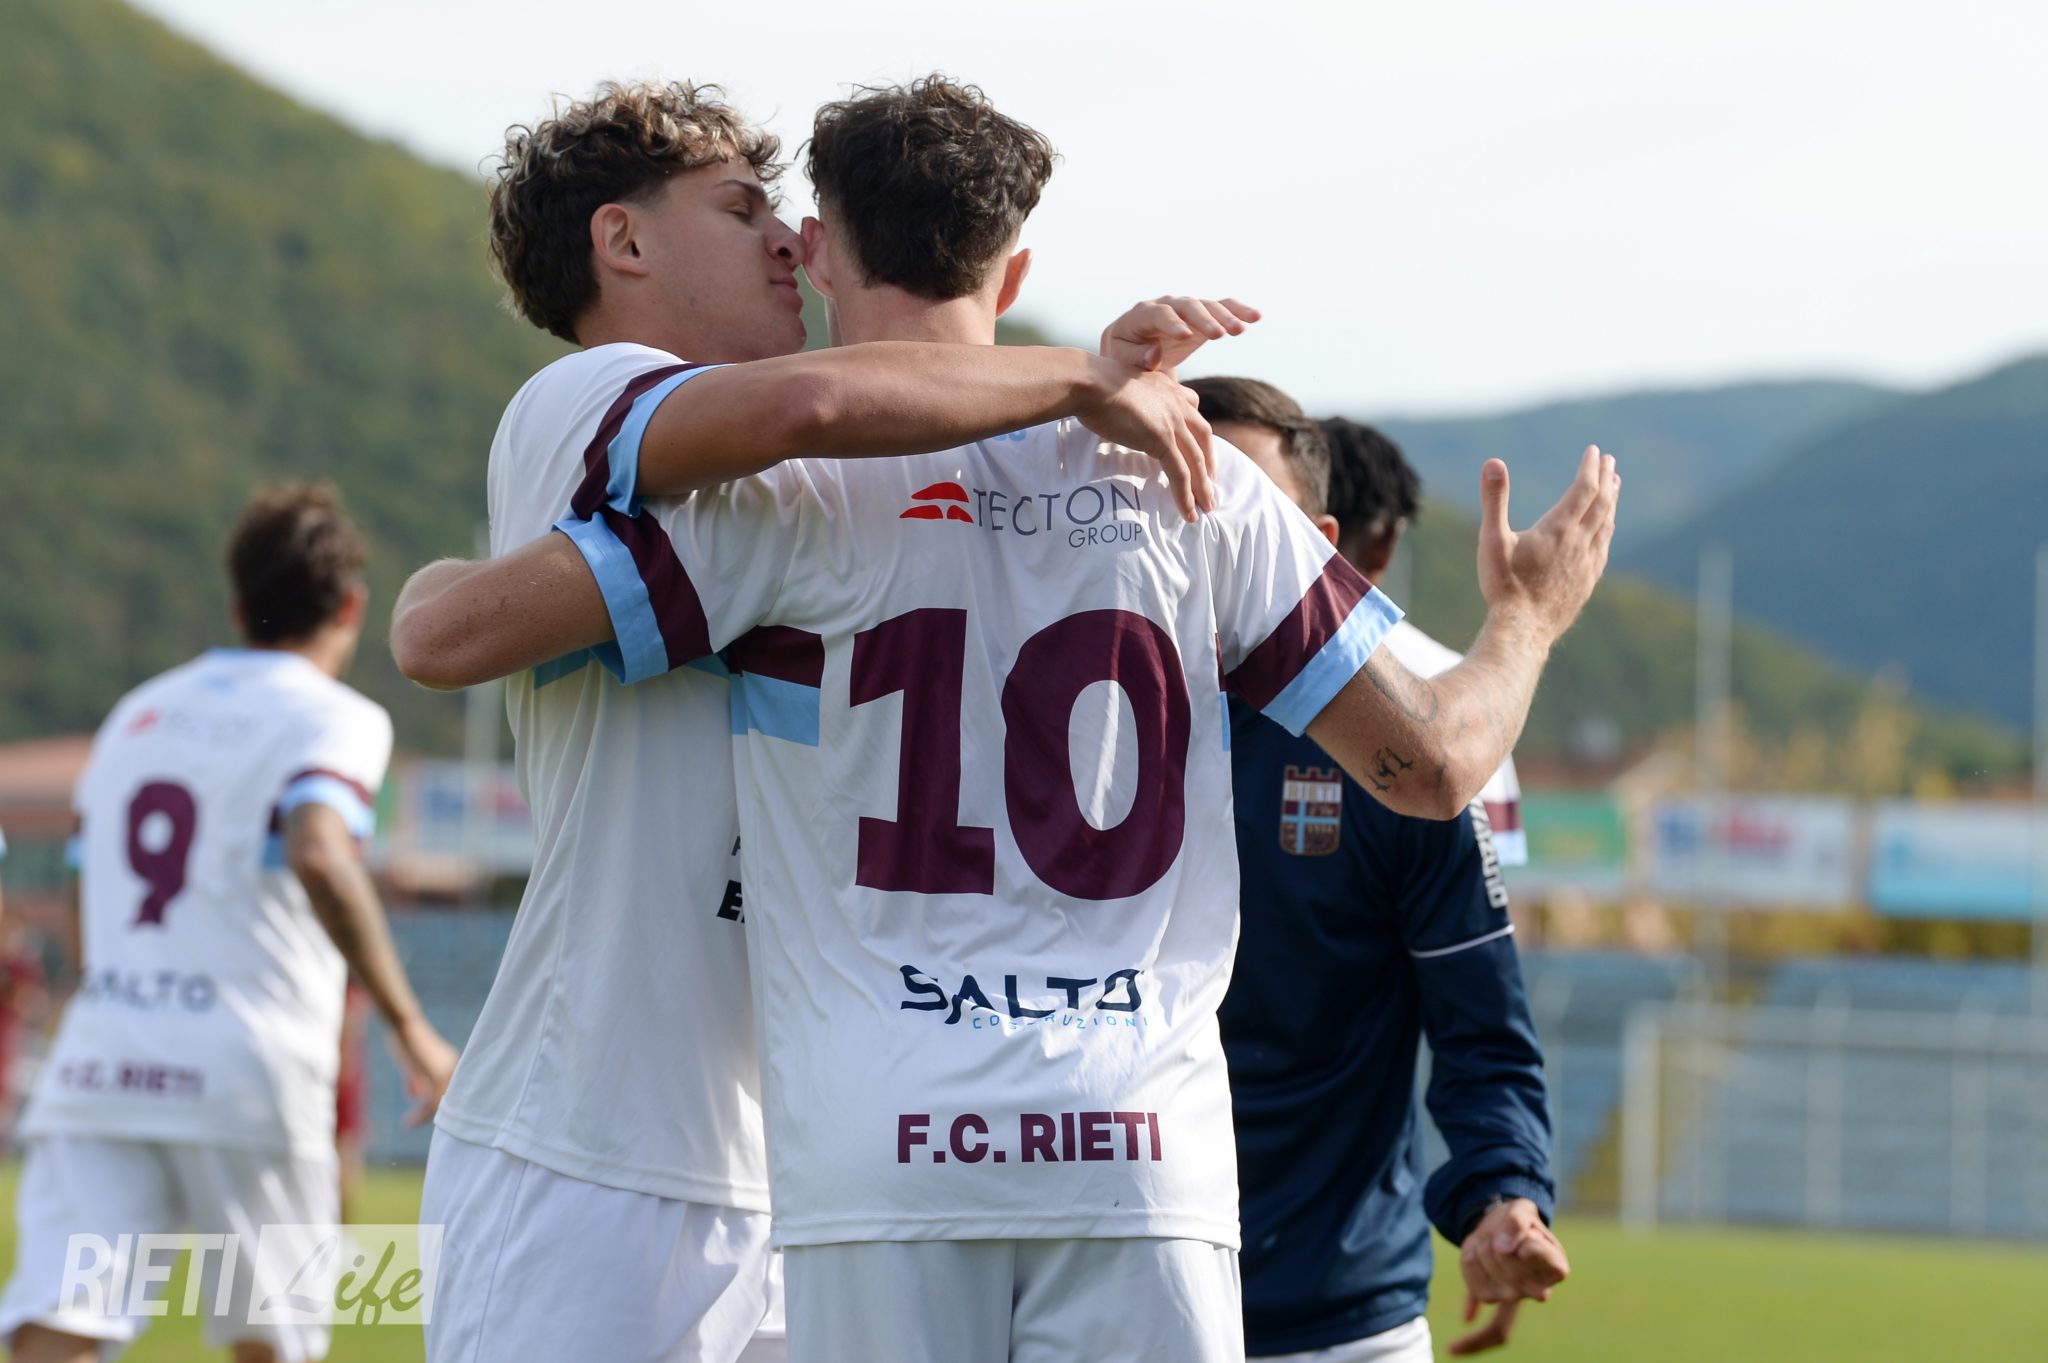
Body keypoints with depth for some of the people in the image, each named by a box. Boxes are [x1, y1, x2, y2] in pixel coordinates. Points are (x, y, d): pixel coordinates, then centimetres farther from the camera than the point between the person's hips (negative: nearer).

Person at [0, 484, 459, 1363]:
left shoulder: (136, 714, 19)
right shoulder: (335, 719, 0)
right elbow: (318, 856, -21)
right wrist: (409, 1026, -17)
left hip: (94, 1063, 4)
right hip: (246, 1075, -4)